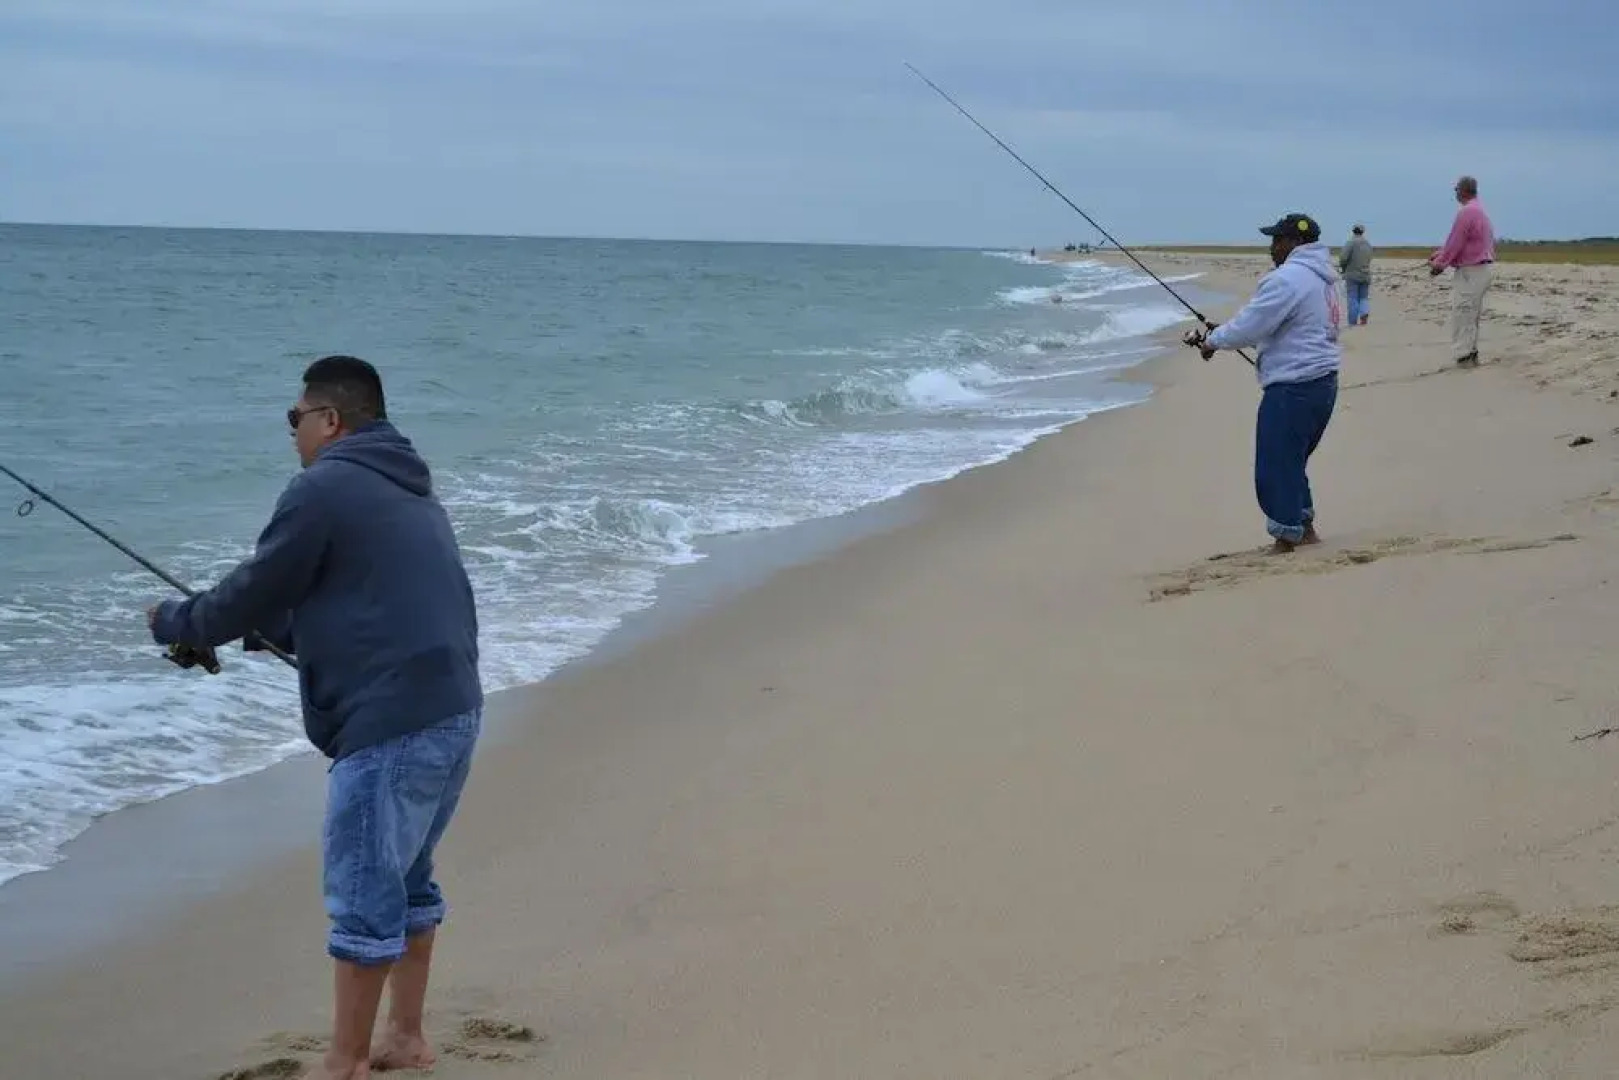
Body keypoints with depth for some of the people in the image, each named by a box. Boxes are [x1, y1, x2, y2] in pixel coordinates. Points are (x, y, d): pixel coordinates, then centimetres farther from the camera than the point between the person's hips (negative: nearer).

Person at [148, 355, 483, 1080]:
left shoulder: (324, 487, -9)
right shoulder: (408, 490, 20)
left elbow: (254, 594, -4)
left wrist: (174, 623, 14)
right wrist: (248, 631, 29)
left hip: (390, 726, -10)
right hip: (453, 714, 10)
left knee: (363, 896, -1)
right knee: (406, 882, 19)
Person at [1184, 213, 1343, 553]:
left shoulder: (1287, 279, -16)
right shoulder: (1322, 278, 18)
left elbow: (1249, 326, -16)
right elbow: (1264, 323, 22)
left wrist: (1213, 340, 2)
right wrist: (1214, 335, 19)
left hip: (1293, 388, -11)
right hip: (1323, 383, 11)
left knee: (1275, 467, -3)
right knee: (1291, 461, 22)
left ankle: (1286, 540, 1)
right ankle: (1305, 530, 27)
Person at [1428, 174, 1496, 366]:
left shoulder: (1466, 212, -17)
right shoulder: (1480, 211, 17)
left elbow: (1454, 243, -16)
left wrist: (1439, 264, -4)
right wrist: (1438, 255, 17)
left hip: (1471, 271, -10)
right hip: (1484, 268, 10)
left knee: (1462, 314, -7)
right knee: (1471, 315, 15)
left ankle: (1463, 355, -8)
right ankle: (1471, 353, 20)